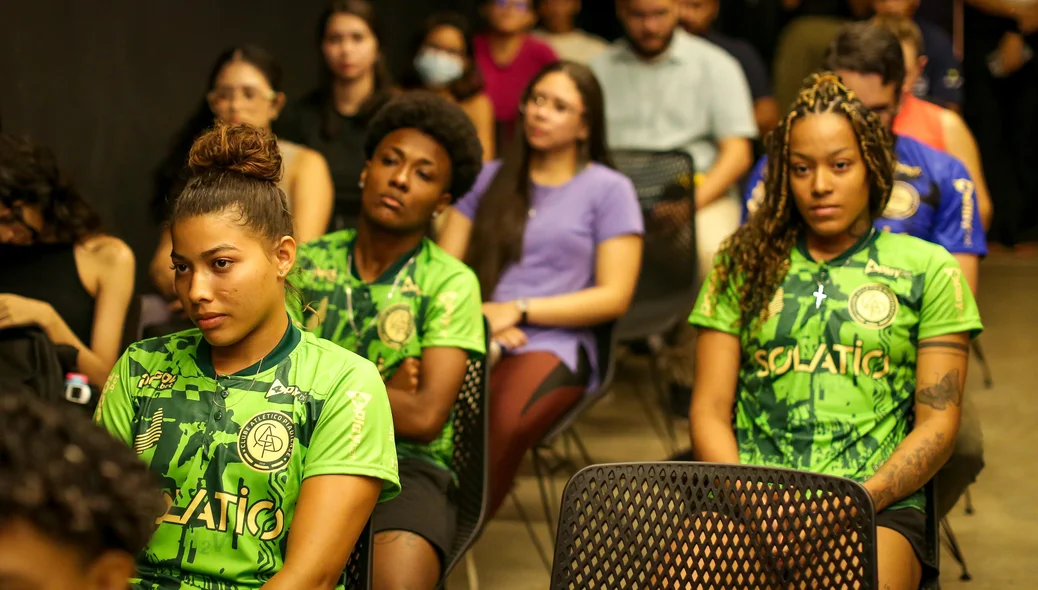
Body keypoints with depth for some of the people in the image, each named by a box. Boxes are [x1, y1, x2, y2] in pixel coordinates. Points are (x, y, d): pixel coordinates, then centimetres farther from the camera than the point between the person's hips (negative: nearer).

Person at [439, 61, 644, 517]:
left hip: (552, 346, -3)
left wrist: (517, 310, -5)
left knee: (500, 427, -39)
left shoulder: (609, 190, 11)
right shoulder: (489, 179, 24)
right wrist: (477, 315, -6)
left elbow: (614, 297, 2)